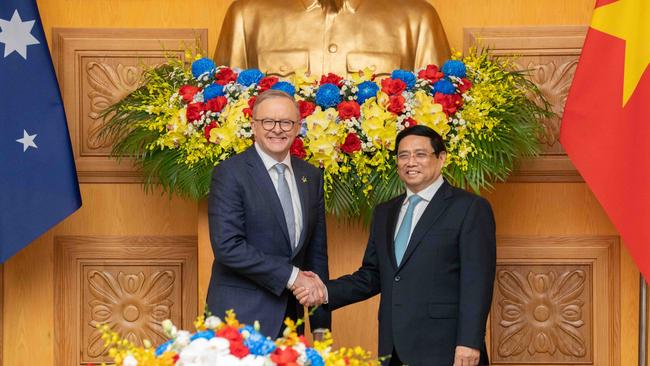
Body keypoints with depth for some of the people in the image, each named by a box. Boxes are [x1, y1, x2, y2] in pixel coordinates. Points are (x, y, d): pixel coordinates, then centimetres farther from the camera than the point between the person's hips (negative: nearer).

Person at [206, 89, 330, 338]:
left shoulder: (311, 177, 11)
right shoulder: (230, 173, -8)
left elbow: (317, 251, 13)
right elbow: (227, 246, -17)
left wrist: (321, 325, 9)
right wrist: (291, 276, -15)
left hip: (290, 317, 5)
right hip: (241, 318, -5)